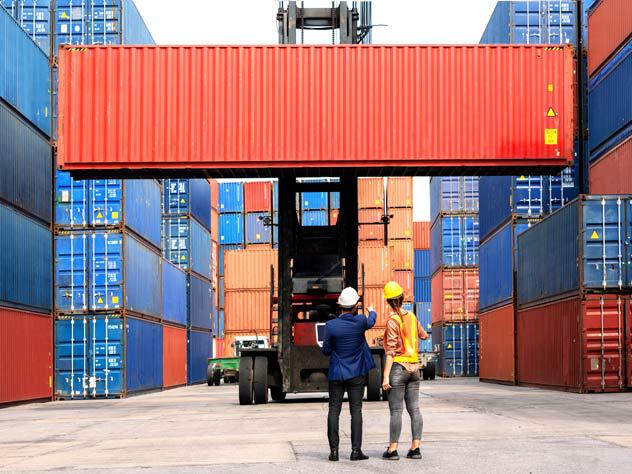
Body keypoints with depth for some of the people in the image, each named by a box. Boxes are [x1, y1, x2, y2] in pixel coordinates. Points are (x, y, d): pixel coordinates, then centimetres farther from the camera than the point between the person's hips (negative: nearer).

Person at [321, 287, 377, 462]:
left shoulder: (331, 325, -12)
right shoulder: (360, 321, -8)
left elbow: (326, 351, -2)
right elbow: (371, 322, 18)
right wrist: (372, 312, 40)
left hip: (336, 375, 0)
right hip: (356, 374, 0)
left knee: (334, 411, 4)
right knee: (356, 411, 1)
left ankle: (334, 450, 1)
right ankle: (356, 450, -2)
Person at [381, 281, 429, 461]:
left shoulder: (393, 321, -13)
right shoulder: (412, 316, 7)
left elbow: (391, 351, -17)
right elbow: (423, 335, 26)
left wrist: (386, 377, -16)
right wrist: (422, 333, 51)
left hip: (398, 367, -6)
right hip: (414, 367, 6)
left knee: (396, 410, -4)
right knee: (414, 409, 6)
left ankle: (392, 450, -3)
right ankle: (415, 448, 6)